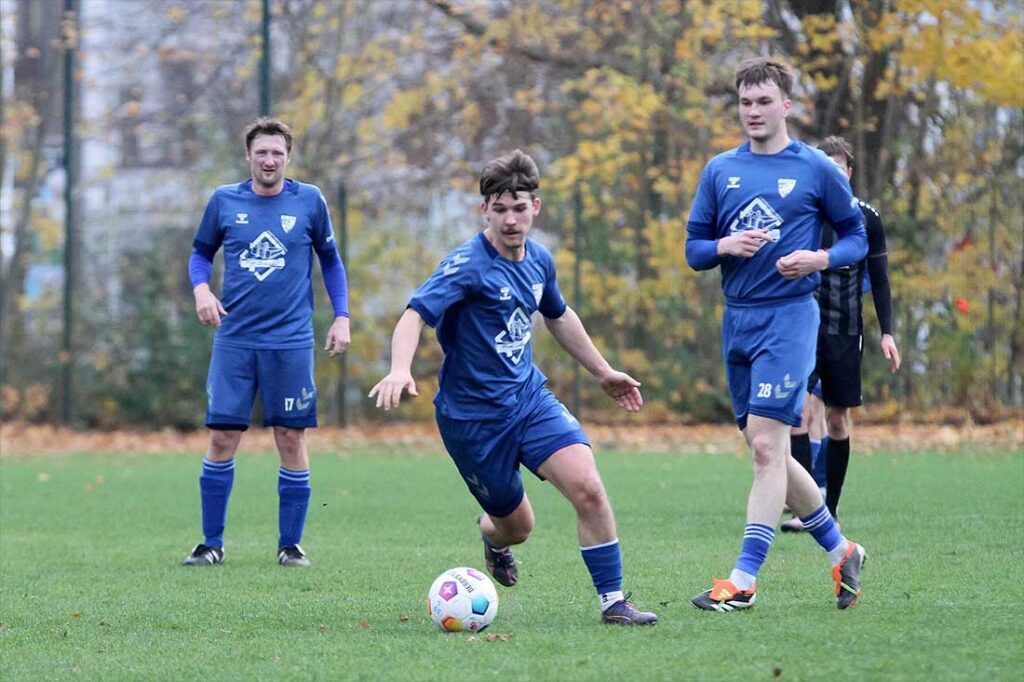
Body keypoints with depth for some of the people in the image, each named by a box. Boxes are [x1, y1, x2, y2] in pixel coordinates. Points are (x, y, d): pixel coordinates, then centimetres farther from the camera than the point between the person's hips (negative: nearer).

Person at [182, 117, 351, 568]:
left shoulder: (309, 201, 1)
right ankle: (212, 543, 9)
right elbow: (201, 252, 14)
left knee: (291, 440, 0)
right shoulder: (224, 201, 3)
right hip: (234, 340, 1)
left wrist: (341, 317, 4)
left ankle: (290, 544, 10)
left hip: (291, 341, -1)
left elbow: (330, 260, 11)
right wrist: (201, 288, -5)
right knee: (222, 437, -2)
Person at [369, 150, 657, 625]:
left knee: (587, 487, -17)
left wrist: (603, 372, 29)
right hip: (473, 416, -5)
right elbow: (416, 314, -31)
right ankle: (491, 534, 47)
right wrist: (400, 371, -50)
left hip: (530, 397, 5)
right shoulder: (468, 265, -19)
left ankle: (613, 602, -7)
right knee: (516, 525, 7)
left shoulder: (538, 259, 3)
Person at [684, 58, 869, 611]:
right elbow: (694, 248, 11)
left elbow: (856, 237, 7)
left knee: (766, 445, -14)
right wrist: (724, 247, -10)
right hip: (736, 319, 6)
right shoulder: (719, 171, 11)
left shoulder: (815, 169, 0)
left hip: (789, 315, -6)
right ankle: (840, 551, 26)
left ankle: (743, 581, -13)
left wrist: (820, 259, -13)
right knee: (769, 453, 10)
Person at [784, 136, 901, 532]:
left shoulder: (867, 219, 4)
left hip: (846, 333, 2)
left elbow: (879, 280, 9)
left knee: (838, 419, 5)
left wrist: (887, 332, 3)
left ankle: (830, 510, 13)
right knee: (801, 410, -16)